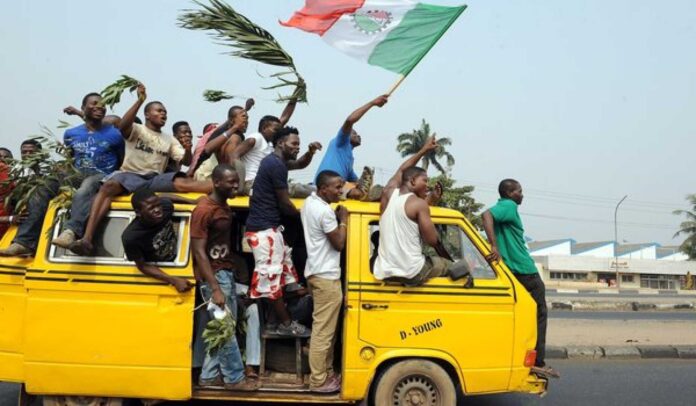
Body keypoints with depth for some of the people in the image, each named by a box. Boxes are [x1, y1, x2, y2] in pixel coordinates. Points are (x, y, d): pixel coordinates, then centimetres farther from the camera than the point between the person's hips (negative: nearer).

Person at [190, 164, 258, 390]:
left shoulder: (224, 206, 11)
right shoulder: (204, 211, -17)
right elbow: (199, 252, -19)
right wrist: (215, 288, -24)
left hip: (227, 272, 9)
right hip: (214, 275, -9)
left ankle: (209, 376, 21)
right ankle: (234, 378, 11)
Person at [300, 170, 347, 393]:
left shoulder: (309, 203, 11)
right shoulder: (324, 211, -20)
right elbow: (339, 244, -15)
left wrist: (336, 217, 8)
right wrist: (343, 220, -4)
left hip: (316, 272, 11)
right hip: (326, 276, -11)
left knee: (323, 328, 17)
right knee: (324, 331, -4)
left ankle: (325, 373, 25)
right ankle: (318, 381, 2)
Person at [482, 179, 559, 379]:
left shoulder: (503, 208, 17)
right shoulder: (509, 206, -11)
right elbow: (487, 215, -28)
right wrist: (494, 246, -34)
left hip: (513, 271, 9)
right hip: (525, 271, -9)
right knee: (539, 315, 0)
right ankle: (537, 362, 1)